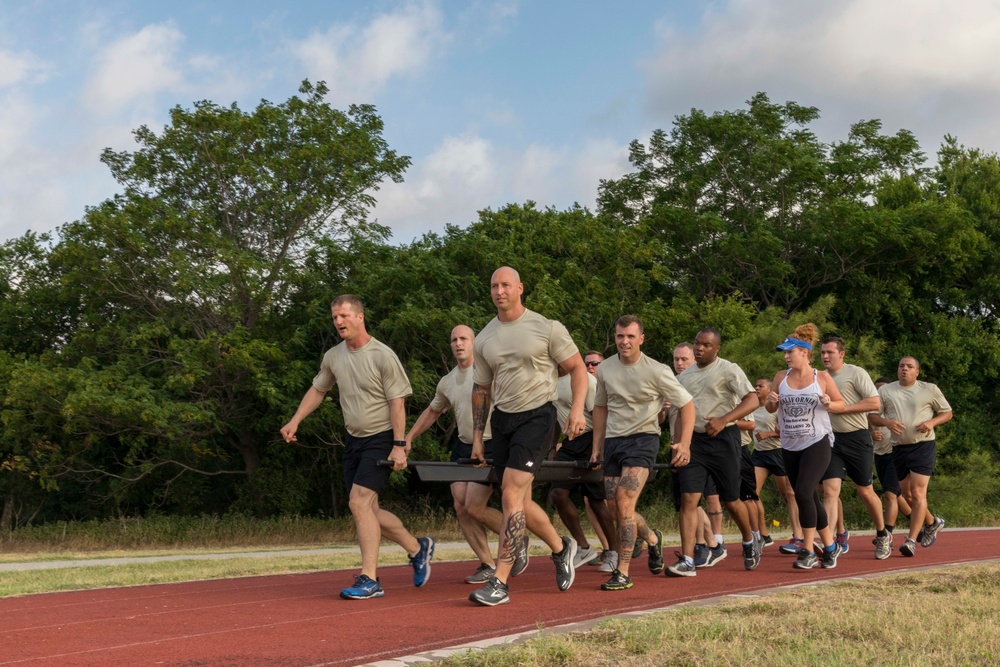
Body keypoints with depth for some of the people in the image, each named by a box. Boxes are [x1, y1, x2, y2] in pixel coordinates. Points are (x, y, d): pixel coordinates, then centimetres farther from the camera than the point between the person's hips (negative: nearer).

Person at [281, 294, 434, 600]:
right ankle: (417, 548, 26)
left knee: (359, 502, -18)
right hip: (354, 439, 7)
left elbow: (397, 402, -14)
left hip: (381, 439, -7)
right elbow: (317, 390, 21)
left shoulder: (382, 355, -13)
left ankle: (369, 579, -14)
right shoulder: (333, 356, 6)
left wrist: (399, 445, -19)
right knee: (368, 510, 7)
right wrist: (294, 422, 13)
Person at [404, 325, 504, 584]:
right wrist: (408, 439, 21)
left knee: (474, 507, -12)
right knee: (461, 507, -4)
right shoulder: (447, 382, 12)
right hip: (462, 447, 7)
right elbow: (432, 412, 26)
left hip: (491, 447, -7)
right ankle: (487, 565, 6)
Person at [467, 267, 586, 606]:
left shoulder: (547, 328, -5)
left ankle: (500, 582, -13)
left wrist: (577, 409, -14)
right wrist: (477, 436, 12)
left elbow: (577, 368, 0)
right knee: (521, 500, 11)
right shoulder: (483, 339, 8)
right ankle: (561, 547, 37)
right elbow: (480, 389, 16)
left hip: (536, 416, -6)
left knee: (511, 495, -16)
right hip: (502, 419, 6)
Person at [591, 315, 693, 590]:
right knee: (617, 508, 6)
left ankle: (623, 573, -13)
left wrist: (684, 443, -12)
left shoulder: (656, 371, -9)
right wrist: (597, 446, 17)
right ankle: (652, 538, 38)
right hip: (613, 441, 5)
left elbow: (686, 405, -2)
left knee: (624, 503, -18)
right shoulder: (604, 369, 4)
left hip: (642, 439, -5)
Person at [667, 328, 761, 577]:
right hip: (694, 440, 4)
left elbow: (752, 400, -14)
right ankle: (687, 561, -11)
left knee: (731, 500, 7)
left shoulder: (728, 370, -5)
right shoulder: (685, 375, 12)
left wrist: (724, 420, -27)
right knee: (688, 498, -9)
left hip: (722, 439, -4)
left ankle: (750, 543, 35)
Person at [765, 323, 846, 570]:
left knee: (803, 493, -18)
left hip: (817, 444, -5)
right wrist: (771, 401, -10)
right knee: (811, 498, 11)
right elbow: (770, 409, 12)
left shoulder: (822, 378, -3)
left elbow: (841, 403, 4)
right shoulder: (781, 377, 6)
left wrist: (828, 404, -17)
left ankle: (807, 551, -10)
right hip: (790, 447, 5)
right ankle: (830, 546, 25)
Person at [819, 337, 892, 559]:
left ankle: (883, 536, 26)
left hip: (857, 438, -4)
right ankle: (839, 535, -1)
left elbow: (875, 403, -15)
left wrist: (841, 408, -17)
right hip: (831, 440, 5)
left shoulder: (856, 373, -7)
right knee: (830, 491, -10)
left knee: (865, 492, 6)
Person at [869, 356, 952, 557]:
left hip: (923, 446, -4)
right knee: (907, 495, 13)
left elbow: (947, 413, 9)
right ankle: (932, 522, 38)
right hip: (898, 448, 4)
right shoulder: (885, 391, 7)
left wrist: (932, 422, -11)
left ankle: (911, 541, -13)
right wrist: (886, 422, -16)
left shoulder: (930, 390, 3)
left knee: (918, 493, -13)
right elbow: (872, 415, 5)